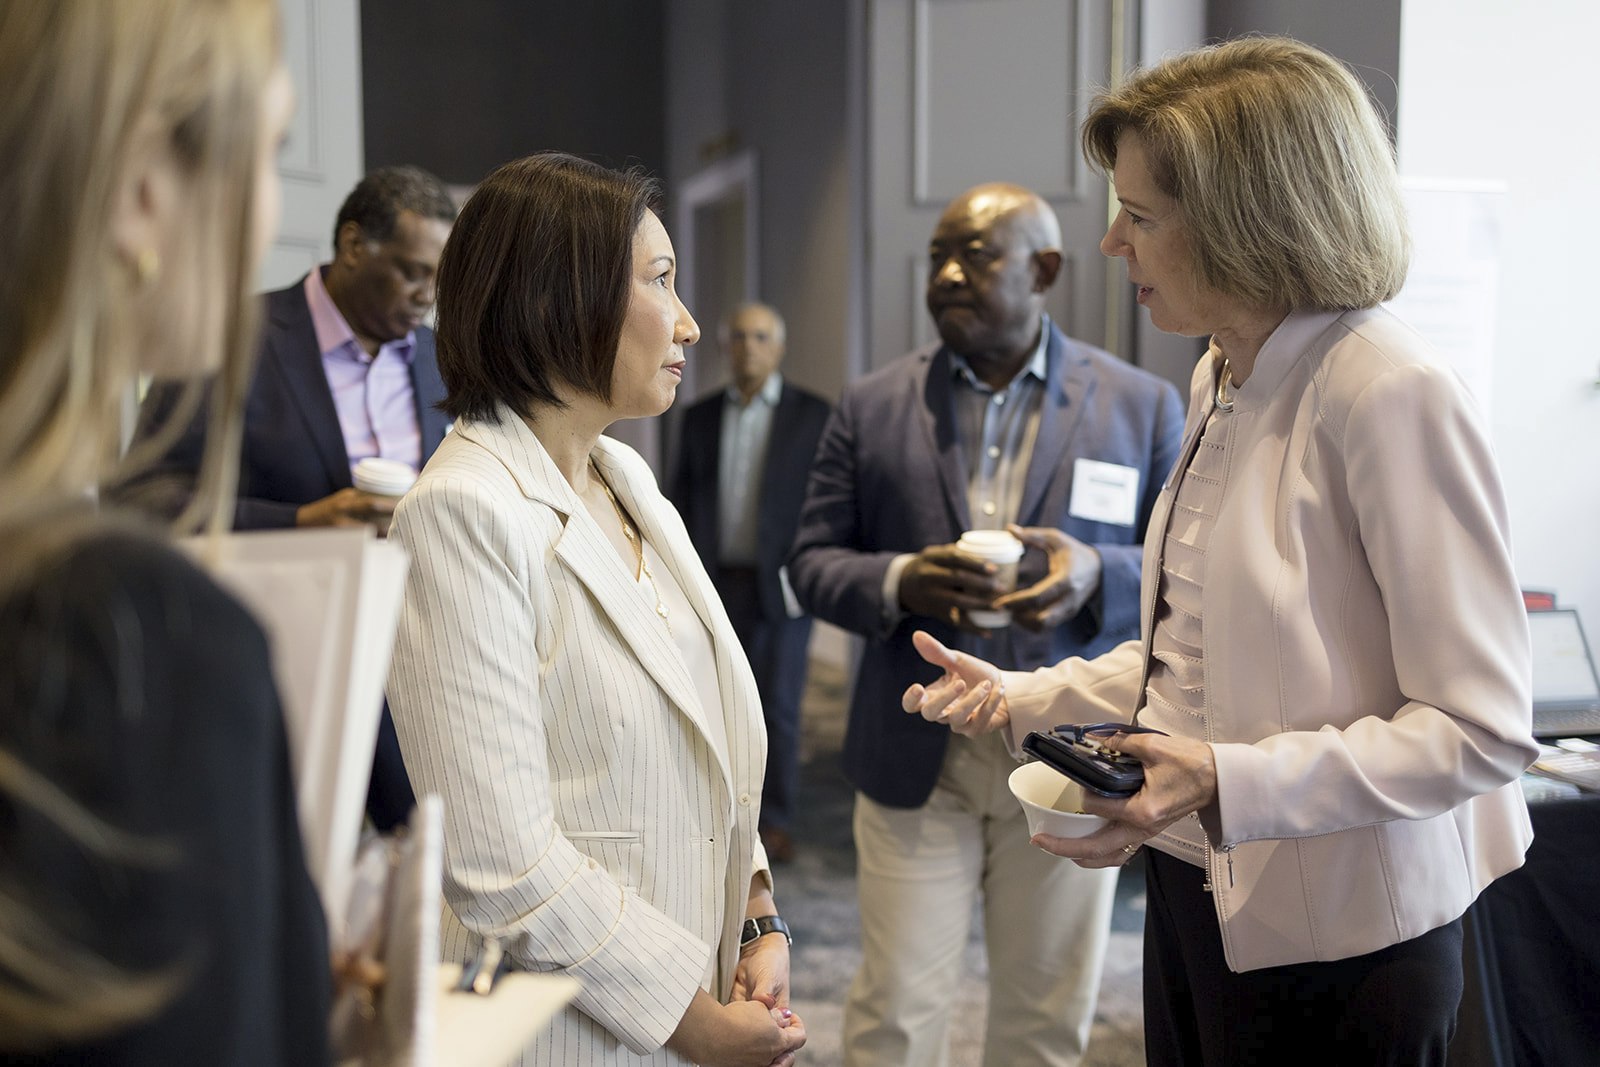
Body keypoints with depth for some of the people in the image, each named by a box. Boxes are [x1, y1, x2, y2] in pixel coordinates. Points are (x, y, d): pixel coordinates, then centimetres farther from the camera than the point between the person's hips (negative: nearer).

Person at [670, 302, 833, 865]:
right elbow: (682, 498, 11)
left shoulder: (813, 415, -2)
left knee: (777, 706, -1)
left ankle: (776, 822, 9)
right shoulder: (701, 417, 8)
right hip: (716, 584, 3)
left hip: (780, 585, -3)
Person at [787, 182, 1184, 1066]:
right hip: (914, 758, 0)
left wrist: (1099, 575, -20)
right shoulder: (872, 407, 4)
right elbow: (812, 562, 3)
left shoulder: (1142, 407, 2)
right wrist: (899, 584, -18)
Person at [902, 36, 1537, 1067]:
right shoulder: (1223, 379, 7)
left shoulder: (1394, 395, -21)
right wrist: (1024, 696, 8)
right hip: (1201, 891, 8)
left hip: (1334, 937, -7)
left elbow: (1480, 729, -21)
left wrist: (1228, 784, -29)